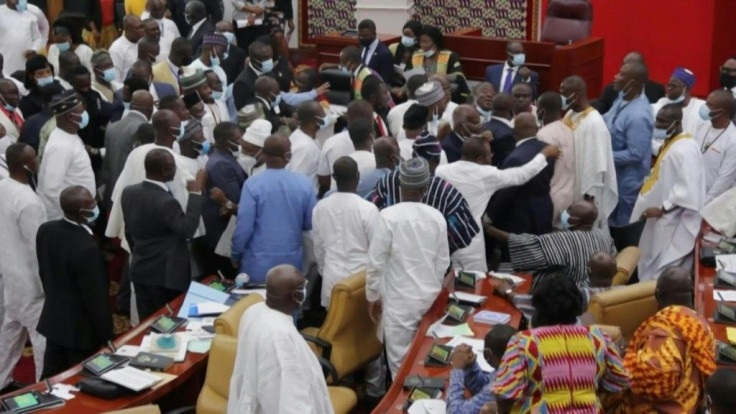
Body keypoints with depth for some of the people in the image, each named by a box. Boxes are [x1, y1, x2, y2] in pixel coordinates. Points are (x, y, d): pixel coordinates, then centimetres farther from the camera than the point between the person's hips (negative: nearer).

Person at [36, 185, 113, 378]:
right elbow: (96, 297, -22)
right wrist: (106, 336, -10)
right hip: (81, 328, -7)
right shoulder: (87, 249, -31)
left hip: (53, 319, 7)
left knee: (51, 379, 19)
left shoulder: (45, 230, -8)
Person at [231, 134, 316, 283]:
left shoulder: (253, 184, -14)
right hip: (292, 261, 2)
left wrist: (236, 254, 4)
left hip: (259, 263, -2)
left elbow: (244, 226, -12)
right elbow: (311, 223, 3)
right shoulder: (304, 183, -6)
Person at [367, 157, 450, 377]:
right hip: (430, 298, 4)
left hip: (400, 301, -4)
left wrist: (372, 295, 3)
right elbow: (443, 262, 6)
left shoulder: (389, 216, -15)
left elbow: (376, 261, -11)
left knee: (401, 364, 4)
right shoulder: (437, 217, -3)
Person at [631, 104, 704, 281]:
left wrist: (661, 209, -25)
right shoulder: (669, 142, 9)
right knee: (652, 266, 17)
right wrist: (649, 182, 11)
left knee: (664, 273, -4)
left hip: (674, 222, -10)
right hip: (663, 219, 10)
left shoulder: (685, 149, -22)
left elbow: (687, 189, -27)